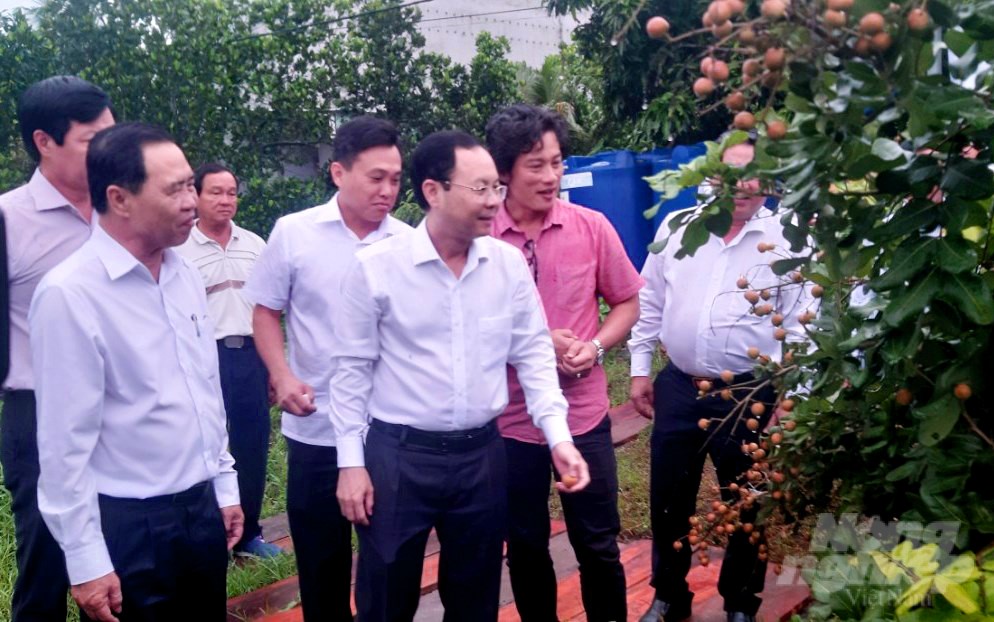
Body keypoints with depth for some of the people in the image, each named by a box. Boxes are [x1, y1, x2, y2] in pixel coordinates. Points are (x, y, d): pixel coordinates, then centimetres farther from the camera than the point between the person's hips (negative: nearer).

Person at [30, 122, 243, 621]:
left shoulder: (186, 277, 5)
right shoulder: (69, 294, -17)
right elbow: (65, 440, -16)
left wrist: (224, 488, 15)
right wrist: (86, 560, -14)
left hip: (202, 509, 7)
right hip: (129, 526, -6)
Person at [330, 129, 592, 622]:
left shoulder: (509, 263, -1)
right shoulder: (375, 266, -10)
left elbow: (534, 355, 4)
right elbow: (353, 369, -4)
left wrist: (559, 436, -5)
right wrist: (350, 461, -4)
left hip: (482, 454, 3)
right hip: (398, 456, -3)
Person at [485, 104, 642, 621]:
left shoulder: (592, 227, -3)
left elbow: (627, 302, 7)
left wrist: (595, 347, -11)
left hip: (584, 414, 1)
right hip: (509, 419, 0)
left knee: (598, 546, 12)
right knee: (525, 548, 16)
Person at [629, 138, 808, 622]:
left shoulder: (786, 240, -5)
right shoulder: (676, 228, 3)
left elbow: (799, 322, -3)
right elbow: (649, 304, 9)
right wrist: (640, 368, 7)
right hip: (678, 387, 3)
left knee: (746, 506, 12)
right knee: (668, 500, 13)